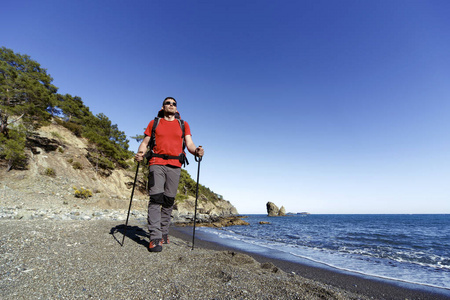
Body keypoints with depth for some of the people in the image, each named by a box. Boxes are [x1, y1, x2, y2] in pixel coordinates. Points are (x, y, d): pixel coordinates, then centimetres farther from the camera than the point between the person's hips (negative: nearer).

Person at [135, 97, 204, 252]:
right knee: (156, 198, -11)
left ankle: (164, 232, 17)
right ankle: (155, 238, -9)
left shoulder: (183, 125, 16)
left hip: (175, 165, 1)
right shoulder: (154, 123, 17)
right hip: (157, 163, -1)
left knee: (169, 200, 3)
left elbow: (189, 143, 6)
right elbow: (145, 142, 12)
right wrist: (140, 153, -10)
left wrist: (196, 151, -16)